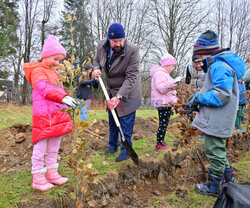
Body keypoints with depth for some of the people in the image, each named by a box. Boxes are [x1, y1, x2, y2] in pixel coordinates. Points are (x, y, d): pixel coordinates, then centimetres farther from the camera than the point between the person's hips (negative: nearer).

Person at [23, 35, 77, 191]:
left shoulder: (54, 72, 21)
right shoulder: (37, 71, -8)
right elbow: (45, 89, -25)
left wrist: (65, 102, 17)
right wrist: (63, 97, -38)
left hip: (56, 115, 9)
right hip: (43, 116, -9)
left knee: (54, 148, 15)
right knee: (41, 148, -1)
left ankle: (52, 174, 28)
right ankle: (38, 179, 11)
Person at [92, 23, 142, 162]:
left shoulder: (132, 51, -26)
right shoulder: (101, 46, -9)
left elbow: (131, 77, -28)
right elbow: (97, 60, 13)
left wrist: (119, 96, -36)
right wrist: (96, 69, -12)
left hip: (127, 91, -5)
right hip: (111, 89, 6)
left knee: (126, 121, -4)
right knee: (112, 119, 15)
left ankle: (126, 150, 11)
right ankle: (112, 145, 33)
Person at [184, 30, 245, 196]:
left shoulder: (219, 66, -20)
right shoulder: (215, 65, 14)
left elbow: (222, 94, -28)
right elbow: (209, 89, 17)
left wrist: (200, 99, -17)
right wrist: (194, 101, 5)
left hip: (217, 122, -11)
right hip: (216, 120, 11)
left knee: (215, 152, 2)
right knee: (218, 150, 23)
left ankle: (213, 187, 18)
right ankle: (228, 177, 39)